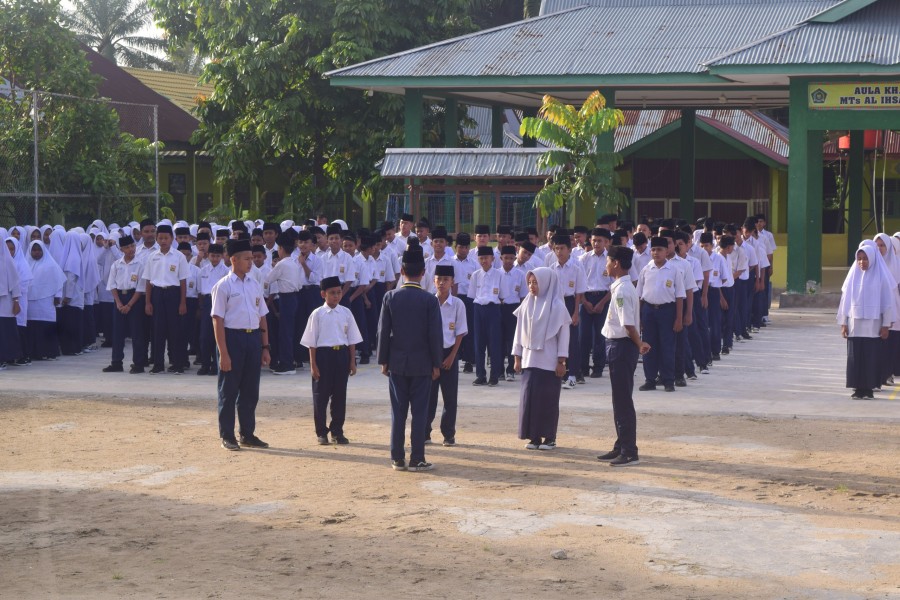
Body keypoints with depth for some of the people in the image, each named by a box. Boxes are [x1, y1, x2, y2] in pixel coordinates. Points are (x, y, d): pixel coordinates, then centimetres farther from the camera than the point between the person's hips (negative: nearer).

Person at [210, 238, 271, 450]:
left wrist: (265, 347, 10)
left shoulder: (255, 285, 11)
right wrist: (223, 353, -15)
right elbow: (218, 320, -10)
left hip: (253, 338, 6)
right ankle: (227, 437, 13)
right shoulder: (224, 286, -7)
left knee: (250, 391, 11)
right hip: (232, 337, -6)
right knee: (229, 390, 3)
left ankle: (248, 434, 22)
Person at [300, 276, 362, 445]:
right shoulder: (318, 314, -3)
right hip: (323, 353, -3)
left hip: (342, 354, 3)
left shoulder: (346, 313, 5)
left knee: (340, 394, 7)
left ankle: (337, 431, 17)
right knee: (321, 395, 2)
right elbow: (312, 342, -3)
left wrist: (352, 361, 4)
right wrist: (313, 364, -7)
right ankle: (321, 432, 11)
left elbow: (352, 339, 9)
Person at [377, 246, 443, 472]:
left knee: (398, 412, 7)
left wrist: (384, 360, 8)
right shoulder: (430, 300, -8)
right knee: (419, 412, 2)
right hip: (421, 364, -2)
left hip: (397, 363, 2)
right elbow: (435, 334, -7)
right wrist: (436, 364, 2)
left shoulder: (390, 297, -2)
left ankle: (397, 458, 8)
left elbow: (383, 331, 0)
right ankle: (417, 459, 2)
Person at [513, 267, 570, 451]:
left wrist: (561, 360, -9)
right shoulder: (527, 304, 7)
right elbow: (520, 331, 11)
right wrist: (517, 357, 9)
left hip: (548, 361, -4)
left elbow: (564, 334, -6)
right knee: (529, 397, 2)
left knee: (547, 398, 0)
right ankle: (534, 436, 10)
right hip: (529, 359, 4)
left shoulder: (556, 306, -6)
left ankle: (549, 437, 9)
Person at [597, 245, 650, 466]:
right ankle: (621, 446, 24)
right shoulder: (626, 287, 13)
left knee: (623, 400, -5)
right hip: (620, 345, 10)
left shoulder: (621, 290, -19)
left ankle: (629, 452, -1)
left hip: (621, 346, -10)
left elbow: (628, 324, -22)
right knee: (621, 399, 16)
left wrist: (639, 344, -9)